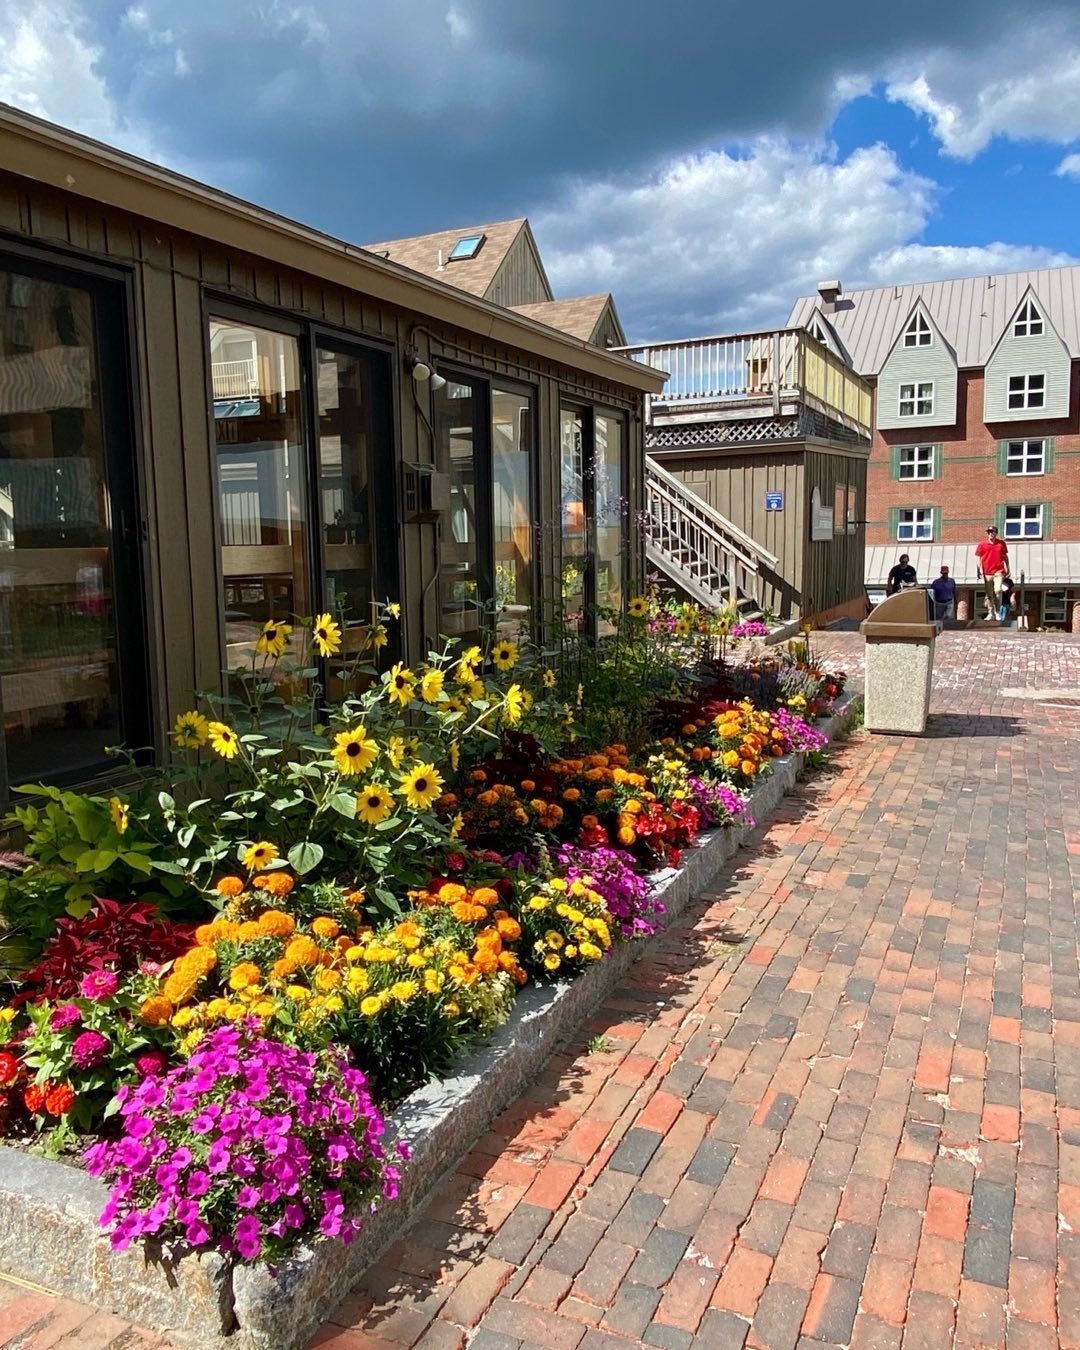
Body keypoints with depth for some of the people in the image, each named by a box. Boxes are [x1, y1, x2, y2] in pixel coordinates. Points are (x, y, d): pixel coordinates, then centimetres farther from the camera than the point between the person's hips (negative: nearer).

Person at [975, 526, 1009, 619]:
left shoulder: (1001, 543, 7)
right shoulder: (982, 544, 4)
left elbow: (1005, 557, 14)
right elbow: (978, 557, 3)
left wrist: (1007, 569, 11)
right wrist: (979, 569, -8)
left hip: (998, 572, -1)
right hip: (987, 572, 1)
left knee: (998, 590, -15)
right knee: (988, 594, 4)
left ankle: (997, 612, -4)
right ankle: (990, 613, 13)